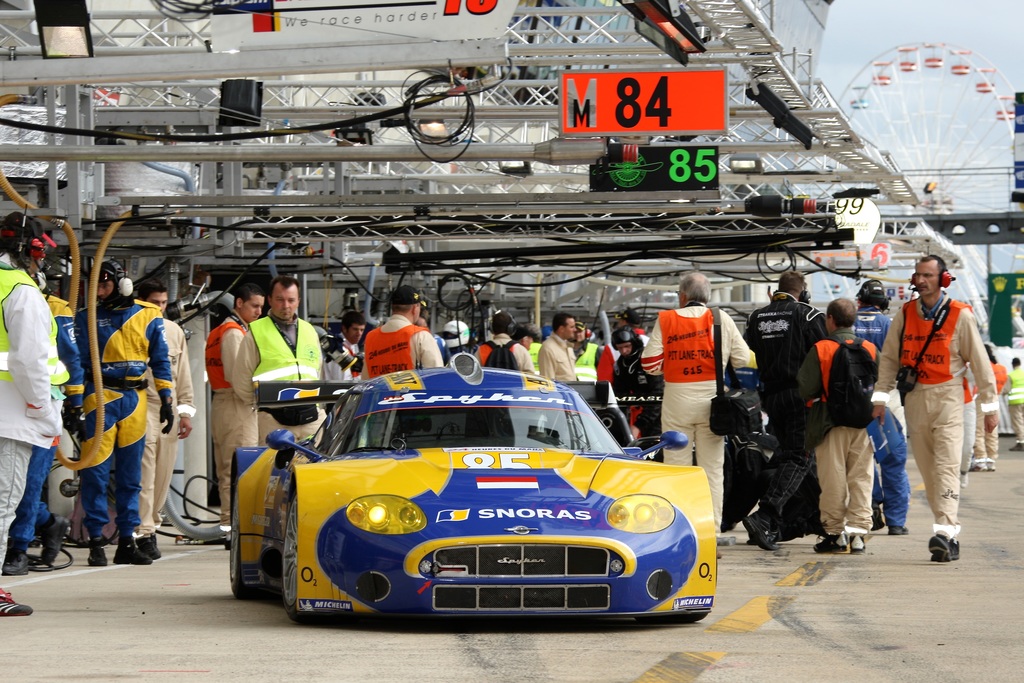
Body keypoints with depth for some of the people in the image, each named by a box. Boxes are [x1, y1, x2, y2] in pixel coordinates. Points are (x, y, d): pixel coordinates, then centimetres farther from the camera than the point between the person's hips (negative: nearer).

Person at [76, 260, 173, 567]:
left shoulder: (148, 316, 7)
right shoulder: (87, 318, 3)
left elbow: (160, 360, 11)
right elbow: (77, 360, 2)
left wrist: (167, 400, 6)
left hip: (135, 399, 2)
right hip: (100, 397, -2)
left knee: (130, 475, 7)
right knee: (95, 472, -7)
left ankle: (127, 542, 12)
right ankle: (96, 542, -3)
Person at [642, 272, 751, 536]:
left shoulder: (666, 320, -2)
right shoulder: (722, 320, 0)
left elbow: (650, 363, -5)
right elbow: (742, 358, 0)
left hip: (677, 398, 0)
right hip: (711, 397, 0)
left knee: (676, 464, 6)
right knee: (712, 466, 6)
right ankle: (711, 527, 4)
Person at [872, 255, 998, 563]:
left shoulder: (960, 315, -3)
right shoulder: (904, 315, 7)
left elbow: (979, 361, 1)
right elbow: (889, 358, 13)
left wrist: (989, 407, 2)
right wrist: (880, 398, 8)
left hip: (948, 398, -4)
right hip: (915, 399, 4)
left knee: (946, 466, -15)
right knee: (927, 469, 4)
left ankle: (944, 533, -25)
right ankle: (949, 534, 11)